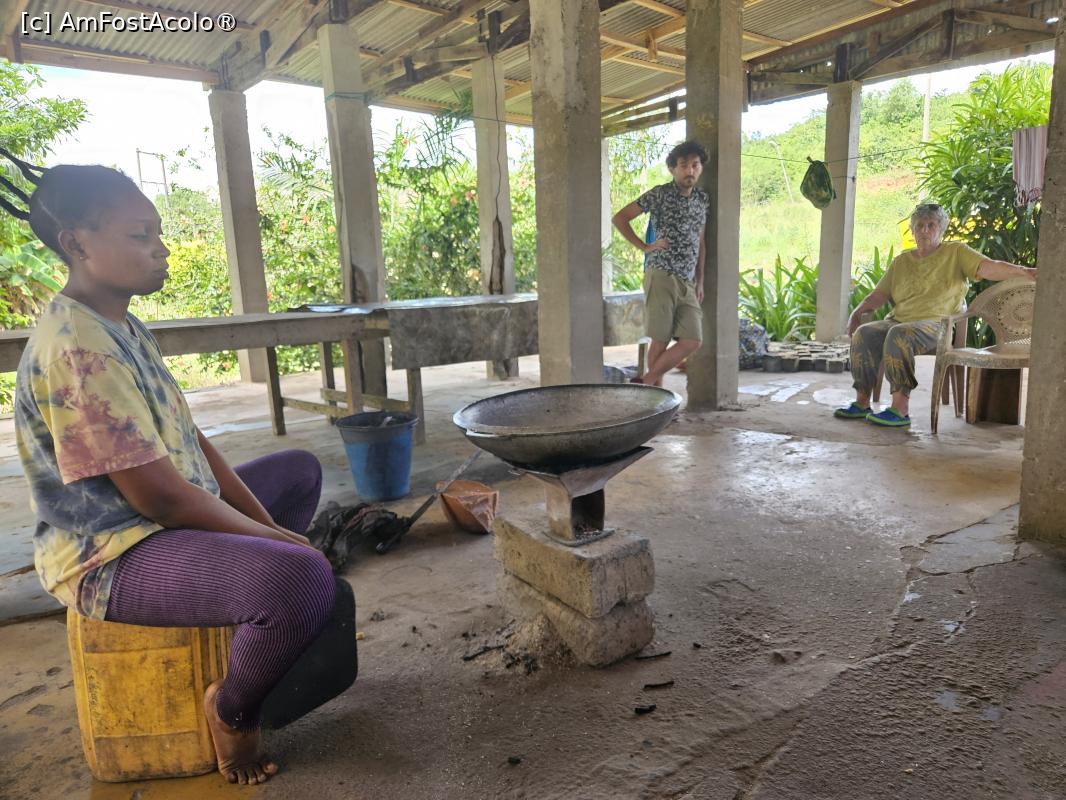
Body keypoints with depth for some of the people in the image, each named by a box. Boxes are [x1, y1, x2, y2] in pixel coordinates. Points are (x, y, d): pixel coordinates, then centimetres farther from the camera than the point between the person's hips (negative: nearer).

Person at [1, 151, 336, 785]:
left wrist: (267, 526, 1)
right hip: (112, 559, -11)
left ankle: (252, 627, 22)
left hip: (171, 519, 11)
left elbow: (193, 442, 8)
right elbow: (158, 496, -26)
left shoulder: (123, 327, 9)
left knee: (299, 469, 25)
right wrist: (274, 539, -14)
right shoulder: (76, 348, -23)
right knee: (304, 579, -34)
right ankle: (231, 709, -1)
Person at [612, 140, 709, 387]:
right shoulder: (659, 194, -3)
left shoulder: (702, 199, 14)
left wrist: (700, 282, 17)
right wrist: (644, 247, -6)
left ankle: (646, 383, 8)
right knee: (661, 340, -4)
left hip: (687, 283, 6)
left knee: (692, 341, -3)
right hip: (661, 277, -6)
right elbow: (619, 218, -1)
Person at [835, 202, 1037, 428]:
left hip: (936, 324, -5)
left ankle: (900, 409, -36)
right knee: (864, 333, -24)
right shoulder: (901, 261, 22)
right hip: (899, 321, 5)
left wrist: (1023, 271, -21)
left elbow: (988, 267, -4)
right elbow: (879, 294, 18)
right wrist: (857, 312, 2)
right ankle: (862, 403, -21)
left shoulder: (956, 252, 10)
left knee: (899, 334, -36)